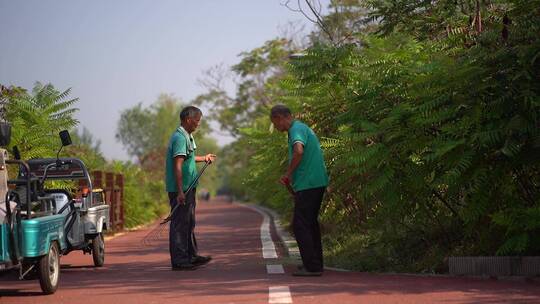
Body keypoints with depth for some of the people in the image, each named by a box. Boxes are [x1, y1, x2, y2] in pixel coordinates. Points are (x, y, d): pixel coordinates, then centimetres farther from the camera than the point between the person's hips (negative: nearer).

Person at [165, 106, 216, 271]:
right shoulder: (180, 138, -17)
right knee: (179, 223, -6)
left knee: (189, 223, 17)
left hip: (188, 188, 11)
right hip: (180, 189, -11)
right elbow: (178, 166, -23)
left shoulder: (187, 136, 16)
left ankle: (192, 256, 27)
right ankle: (179, 260, -2)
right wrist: (180, 191, -27)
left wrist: (204, 158, 43)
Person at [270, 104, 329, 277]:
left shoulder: (296, 130, -12)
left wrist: (288, 174, -20)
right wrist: (291, 176, 21)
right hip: (316, 183, 10)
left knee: (300, 225, -7)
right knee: (310, 224, 17)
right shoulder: (302, 128, 20)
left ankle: (312, 266, -8)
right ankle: (315, 264, 22)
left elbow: (299, 151, -31)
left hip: (307, 185, -10)